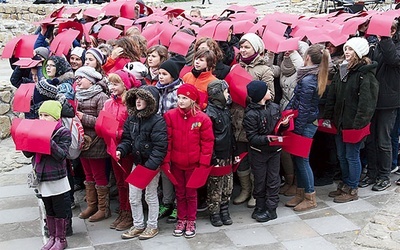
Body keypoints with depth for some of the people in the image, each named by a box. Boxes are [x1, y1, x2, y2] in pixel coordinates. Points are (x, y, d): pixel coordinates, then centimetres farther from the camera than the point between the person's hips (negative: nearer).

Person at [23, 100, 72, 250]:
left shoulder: (64, 133, -10)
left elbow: (61, 155, -20)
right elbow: (28, 154, 6)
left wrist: (49, 141, -30)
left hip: (57, 178, -5)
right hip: (41, 177, 5)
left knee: (59, 209, 6)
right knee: (48, 209, 16)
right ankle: (52, 236, 29)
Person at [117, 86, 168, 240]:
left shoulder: (157, 121, -17)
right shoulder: (131, 119, 4)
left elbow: (159, 146, -21)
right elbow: (127, 139, 9)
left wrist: (151, 165, -26)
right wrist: (121, 150, -11)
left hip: (151, 165, -6)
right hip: (136, 163, 7)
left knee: (150, 196, 8)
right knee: (133, 197, 13)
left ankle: (152, 226, 25)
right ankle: (138, 225, 29)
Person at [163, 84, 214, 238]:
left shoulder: (202, 118, -11)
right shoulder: (170, 116, -7)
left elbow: (207, 142, -7)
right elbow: (167, 140, -6)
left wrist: (204, 163, -8)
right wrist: (166, 160, -8)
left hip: (193, 163, -1)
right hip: (176, 163, 2)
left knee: (191, 193, 12)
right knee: (180, 193, 15)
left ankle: (191, 221, 27)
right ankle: (181, 219, 30)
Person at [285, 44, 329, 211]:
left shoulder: (307, 81, -21)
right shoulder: (316, 77, 7)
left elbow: (303, 109, -19)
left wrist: (297, 129, -14)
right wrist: (286, 112, 9)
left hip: (306, 124, -9)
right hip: (310, 122, 9)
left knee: (302, 159, 2)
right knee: (298, 158, 16)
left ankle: (310, 198, 14)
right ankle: (300, 193, 27)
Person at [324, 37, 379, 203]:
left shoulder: (366, 74, -13)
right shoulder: (342, 70, 10)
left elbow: (367, 102, -18)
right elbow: (332, 96, 12)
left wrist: (358, 123, -21)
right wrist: (328, 117, 8)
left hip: (354, 124, -7)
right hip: (340, 121, 7)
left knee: (352, 156, 3)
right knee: (342, 155, 17)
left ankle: (352, 190, 18)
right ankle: (344, 185, 33)